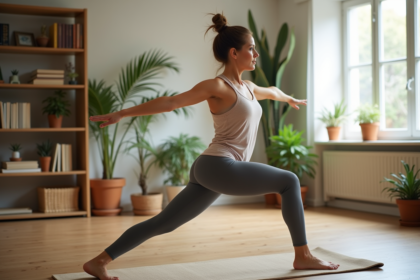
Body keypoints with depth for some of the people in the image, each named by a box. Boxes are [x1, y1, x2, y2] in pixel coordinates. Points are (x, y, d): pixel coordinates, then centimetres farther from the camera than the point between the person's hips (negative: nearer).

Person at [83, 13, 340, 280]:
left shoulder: (248, 87, 19)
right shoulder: (217, 86, -7)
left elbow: (271, 91, 42)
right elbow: (170, 102, -13)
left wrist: (290, 99, 62)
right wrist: (121, 114, -16)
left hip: (211, 172, 9)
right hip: (219, 167, -9)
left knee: (164, 223, 7)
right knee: (289, 182, 0)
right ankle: (303, 256, 7)